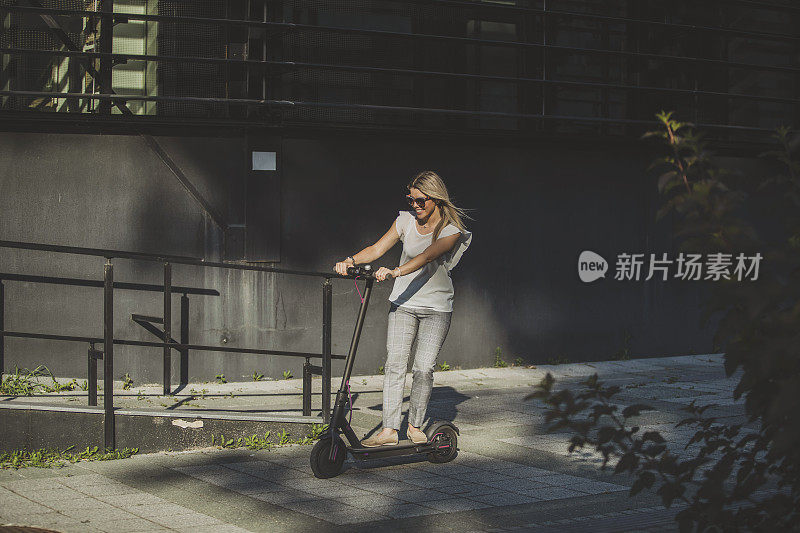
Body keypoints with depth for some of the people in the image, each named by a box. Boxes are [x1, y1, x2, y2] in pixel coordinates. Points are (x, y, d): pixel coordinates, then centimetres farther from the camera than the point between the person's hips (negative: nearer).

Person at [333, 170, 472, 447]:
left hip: (436, 309, -3)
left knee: (423, 367, -8)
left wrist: (396, 271, -44)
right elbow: (377, 249, -4)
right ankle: (389, 430, -6)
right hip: (403, 303, 3)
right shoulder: (406, 221, 2)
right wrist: (350, 260, -23)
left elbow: (427, 256, -29)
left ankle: (415, 425, 11)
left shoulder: (451, 231, -12)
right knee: (394, 364, -7)